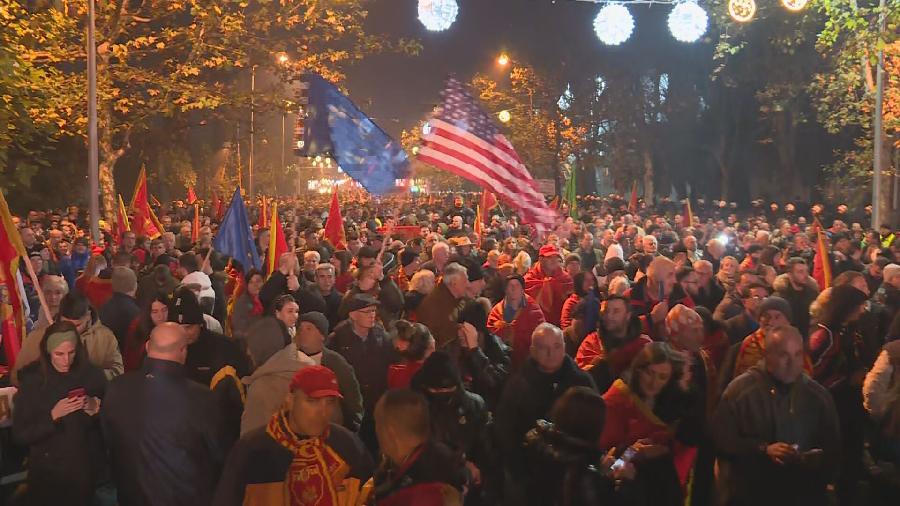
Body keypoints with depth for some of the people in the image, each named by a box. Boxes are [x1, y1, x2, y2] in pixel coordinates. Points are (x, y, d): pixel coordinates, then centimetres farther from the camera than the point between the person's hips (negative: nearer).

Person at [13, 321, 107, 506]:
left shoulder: (93, 375, -9)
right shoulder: (32, 381, -10)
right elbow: (20, 435, -10)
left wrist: (96, 409, -19)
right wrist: (53, 415, -22)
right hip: (47, 470, -1)